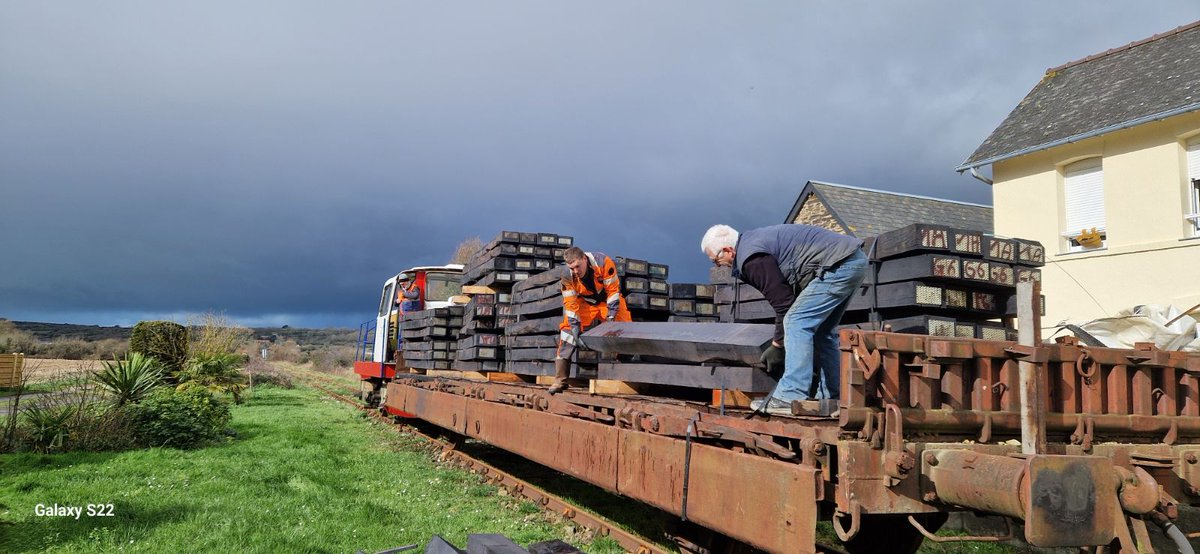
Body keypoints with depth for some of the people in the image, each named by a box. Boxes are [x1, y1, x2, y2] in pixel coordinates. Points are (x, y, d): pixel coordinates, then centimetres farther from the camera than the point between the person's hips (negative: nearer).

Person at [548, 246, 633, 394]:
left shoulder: (603, 263, -32)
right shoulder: (567, 276, -25)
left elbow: (614, 290, -24)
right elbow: (571, 305, -21)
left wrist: (611, 318, -26)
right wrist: (575, 332, -26)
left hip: (608, 300, -1)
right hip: (585, 303, 1)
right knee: (568, 330, -14)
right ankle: (560, 380, -12)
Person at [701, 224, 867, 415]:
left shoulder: (752, 259, -14)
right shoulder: (752, 240, 19)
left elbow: (783, 302, -13)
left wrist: (777, 345, -1)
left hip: (838, 264, -11)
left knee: (796, 323, -11)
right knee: (822, 331, 17)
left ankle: (791, 397, -13)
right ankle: (832, 397, 21)